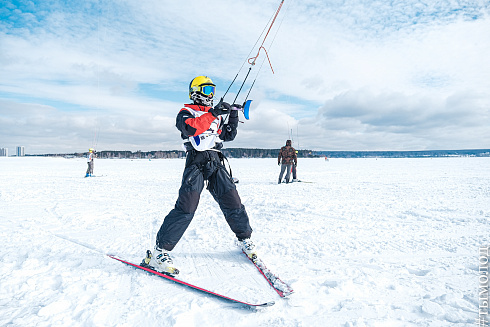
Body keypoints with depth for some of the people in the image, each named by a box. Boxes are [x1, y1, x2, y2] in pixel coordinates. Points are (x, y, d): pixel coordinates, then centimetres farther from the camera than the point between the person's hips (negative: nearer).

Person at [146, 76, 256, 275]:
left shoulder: (215, 114, 25)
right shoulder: (186, 112, 7)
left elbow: (228, 136, 26)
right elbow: (190, 128, -16)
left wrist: (233, 115, 17)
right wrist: (212, 114, -16)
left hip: (216, 162, 6)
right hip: (196, 161, -5)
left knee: (232, 201, 1)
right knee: (186, 207, -16)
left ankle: (245, 238, 22)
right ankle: (160, 253, -9)